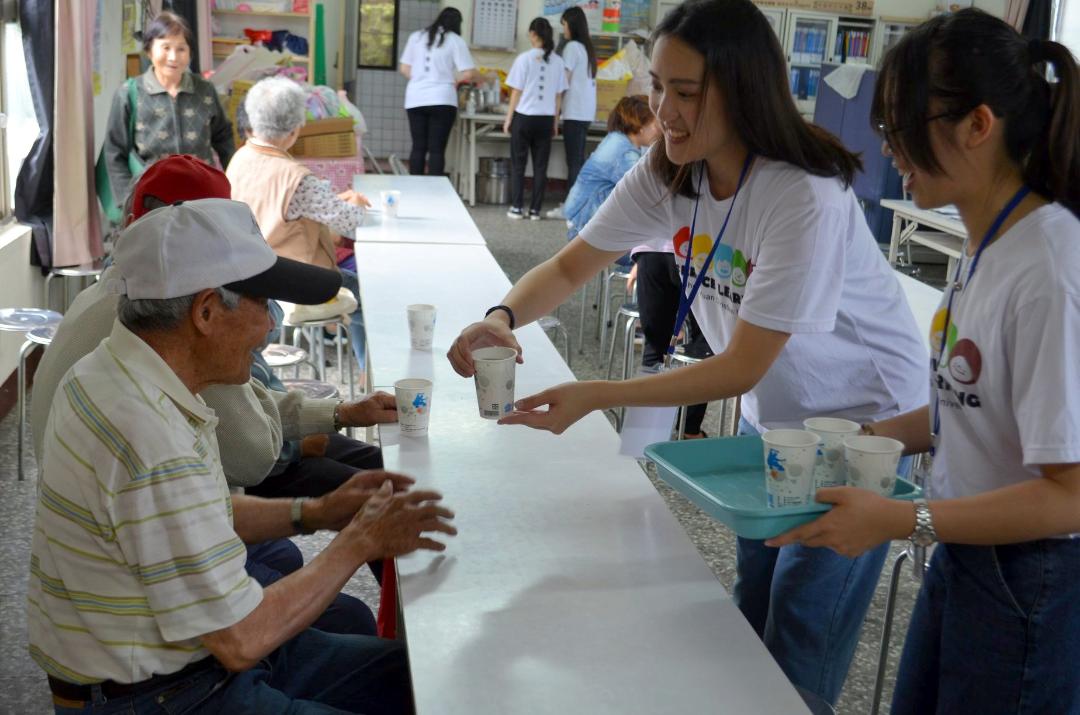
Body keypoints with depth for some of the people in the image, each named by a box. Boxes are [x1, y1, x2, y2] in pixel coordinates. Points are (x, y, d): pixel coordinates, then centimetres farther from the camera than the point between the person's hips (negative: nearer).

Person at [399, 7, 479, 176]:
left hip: (415, 100, 4)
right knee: (437, 149, -2)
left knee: (418, 147, 8)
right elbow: (468, 73, -5)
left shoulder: (416, 37, 11)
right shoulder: (455, 41, 0)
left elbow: (404, 69, 12)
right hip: (442, 100, -4)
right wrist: (454, 80, 14)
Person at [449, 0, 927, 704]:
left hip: (863, 419, -6)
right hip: (773, 411, 6)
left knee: (801, 639, 0)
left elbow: (742, 368, -30)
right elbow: (572, 265, -7)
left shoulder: (809, 200, -32)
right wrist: (504, 316, -29)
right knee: (752, 607, 18)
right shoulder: (668, 174, -12)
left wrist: (597, 396, -37)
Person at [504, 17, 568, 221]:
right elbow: (559, 95, 5)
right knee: (540, 166, 7)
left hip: (524, 117, -2)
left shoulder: (524, 58, -7)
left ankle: (516, 208, 7)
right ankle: (535, 210, 8)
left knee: (518, 164, 7)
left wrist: (508, 118, 4)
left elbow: (516, 92, -4)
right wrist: (555, 122, 14)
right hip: (546, 119, 2)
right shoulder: (557, 61, 1)